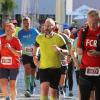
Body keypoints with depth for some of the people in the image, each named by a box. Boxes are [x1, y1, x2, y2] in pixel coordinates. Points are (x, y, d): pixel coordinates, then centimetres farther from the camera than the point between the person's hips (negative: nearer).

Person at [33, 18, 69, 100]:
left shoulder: (59, 38, -8)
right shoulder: (40, 38, 1)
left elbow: (67, 52, -5)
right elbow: (36, 46, 23)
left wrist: (60, 50, -25)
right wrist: (34, 56, 10)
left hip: (56, 68, -1)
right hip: (43, 68, 1)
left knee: (53, 91, 10)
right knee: (44, 88, -18)